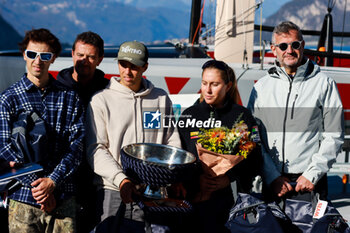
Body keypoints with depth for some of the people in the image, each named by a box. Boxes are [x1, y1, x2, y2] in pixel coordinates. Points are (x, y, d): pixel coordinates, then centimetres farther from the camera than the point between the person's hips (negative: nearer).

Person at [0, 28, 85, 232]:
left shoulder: (70, 97, 8)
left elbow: (77, 144, 0)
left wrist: (52, 181, -12)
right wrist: (38, 185, -12)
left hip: (63, 198, 1)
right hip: (23, 198, -1)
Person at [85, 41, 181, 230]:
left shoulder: (161, 99, 11)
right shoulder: (101, 100, 2)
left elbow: (172, 143, 13)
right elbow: (95, 149, -5)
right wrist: (120, 179, -18)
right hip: (111, 191, -2)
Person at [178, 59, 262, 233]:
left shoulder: (242, 116, 5)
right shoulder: (189, 115, 10)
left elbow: (253, 159, 2)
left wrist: (229, 178, -13)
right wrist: (196, 179, -10)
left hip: (229, 194, -1)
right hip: (194, 195, 1)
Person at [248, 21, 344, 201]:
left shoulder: (324, 84, 2)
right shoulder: (262, 86, 7)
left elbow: (334, 136, 1)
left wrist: (312, 174, -8)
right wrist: (272, 177, -4)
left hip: (309, 182, -2)